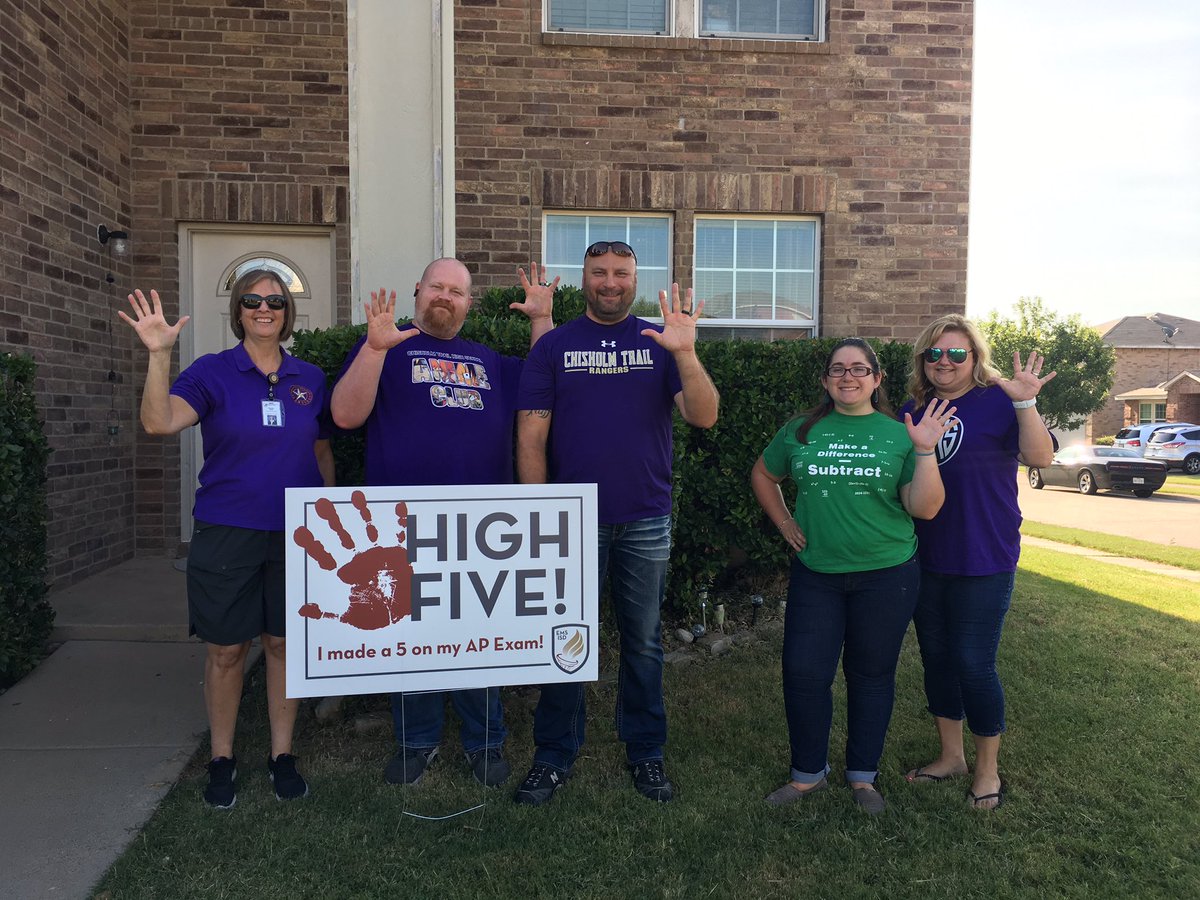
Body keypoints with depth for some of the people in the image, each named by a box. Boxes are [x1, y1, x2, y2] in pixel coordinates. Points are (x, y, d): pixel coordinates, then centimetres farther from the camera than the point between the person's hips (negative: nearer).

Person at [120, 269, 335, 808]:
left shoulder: (310, 379, 6)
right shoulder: (212, 372, -2)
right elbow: (160, 421, -19)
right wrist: (158, 355, -29)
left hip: (295, 534, 2)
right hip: (226, 535, -2)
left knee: (285, 645, 10)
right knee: (225, 651, 7)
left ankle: (282, 756, 25)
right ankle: (222, 760, 25)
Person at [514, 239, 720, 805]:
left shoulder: (659, 343, 5)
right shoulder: (554, 346, 3)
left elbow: (704, 417, -6)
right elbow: (531, 436, -1)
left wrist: (685, 352, -21)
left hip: (646, 522, 1)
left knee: (643, 642, 11)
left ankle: (645, 752, 27)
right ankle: (554, 756, 23)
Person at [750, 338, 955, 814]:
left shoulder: (898, 435, 0)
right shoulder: (800, 431, 4)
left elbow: (924, 508, -6)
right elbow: (762, 475, 19)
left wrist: (925, 452, -17)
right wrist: (784, 523, 8)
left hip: (886, 575, -1)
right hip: (815, 574, 1)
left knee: (872, 674, 11)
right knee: (803, 673, 1)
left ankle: (863, 774, 30)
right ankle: (808, 772, 22)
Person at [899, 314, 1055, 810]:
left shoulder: (997, 402, -7)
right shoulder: (913, 410, 7)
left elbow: (1040, 457, -21)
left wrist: (1026, 403, -33)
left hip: (983, 563, -5)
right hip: (925, 561, 5)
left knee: (974, 664, 0)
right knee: (936, 658, 14)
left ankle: (988, 770, 21)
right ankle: (951, 755, 33)